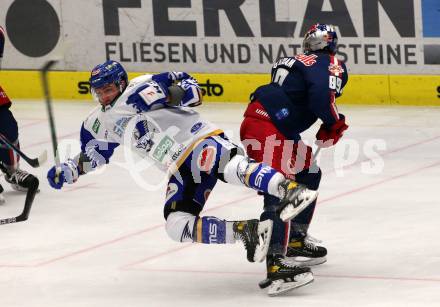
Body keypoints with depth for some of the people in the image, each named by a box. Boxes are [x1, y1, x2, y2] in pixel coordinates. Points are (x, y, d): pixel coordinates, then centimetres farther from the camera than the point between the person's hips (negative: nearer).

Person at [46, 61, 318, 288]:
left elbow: (192, 89, -4)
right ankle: (245, 231, -18)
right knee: (177, 226, -13)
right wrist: (67, 171, 19)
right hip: (181, 172, 8)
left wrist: (169, 93, -23)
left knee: (230, 167, -41)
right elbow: (93, 155, 33)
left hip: (199, 138, -8)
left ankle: (290, 189, -55)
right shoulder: (100, 122, 20)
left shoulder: (141, 88, -1)